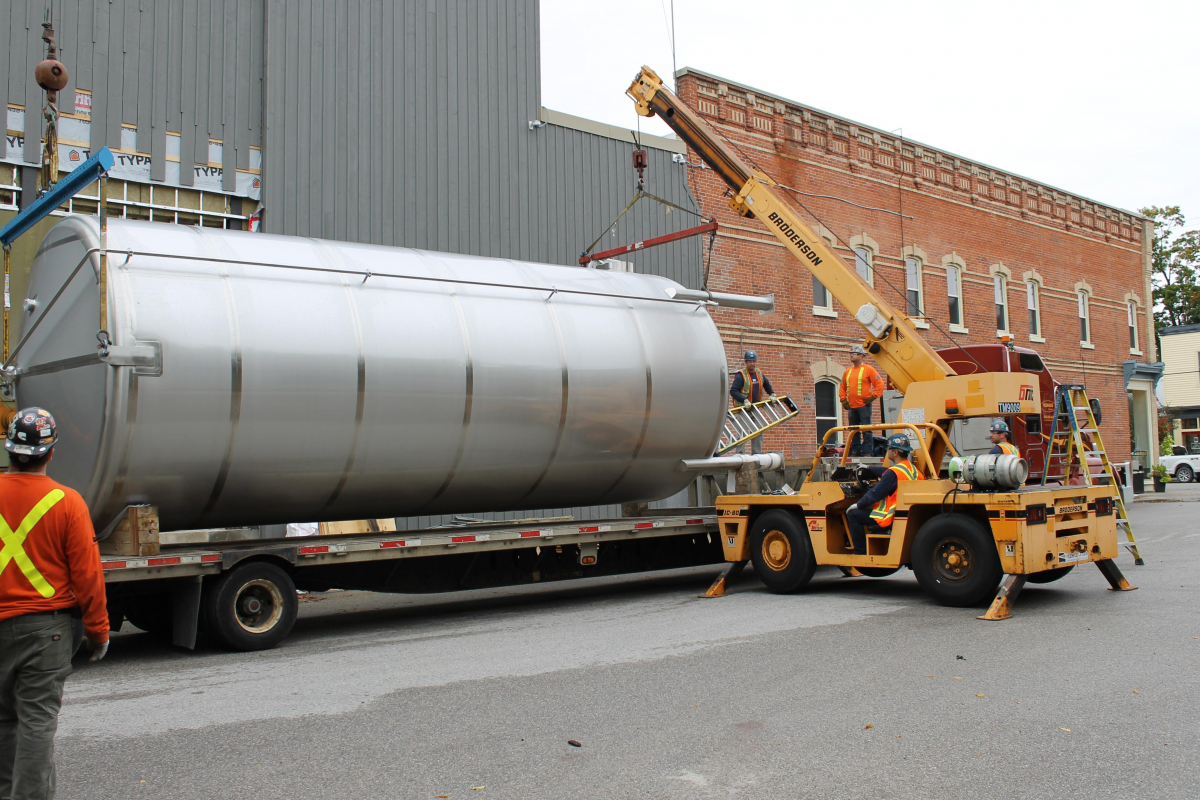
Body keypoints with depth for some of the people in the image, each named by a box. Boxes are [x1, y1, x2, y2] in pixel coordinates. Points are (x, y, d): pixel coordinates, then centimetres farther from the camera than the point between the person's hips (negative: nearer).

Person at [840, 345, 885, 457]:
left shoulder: (868, 369, -2)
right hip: (851, 406, 6)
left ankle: (867, 451, -3)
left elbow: (879, 384, -5)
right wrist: (843, 399, 12)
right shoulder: (848, 371, 15)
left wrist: (872, 397, -9)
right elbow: (842, 387, 24)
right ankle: (855, 451, 14)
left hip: (864, 405, -6)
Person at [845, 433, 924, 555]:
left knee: (853, 514, -2)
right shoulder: (912, 469, 7)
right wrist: (869, 468, 38)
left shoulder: (893, 473, -22)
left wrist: (858, 505, -4)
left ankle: (860, 553, 2)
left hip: (890, 518, -10)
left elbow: (875, 494, -19)